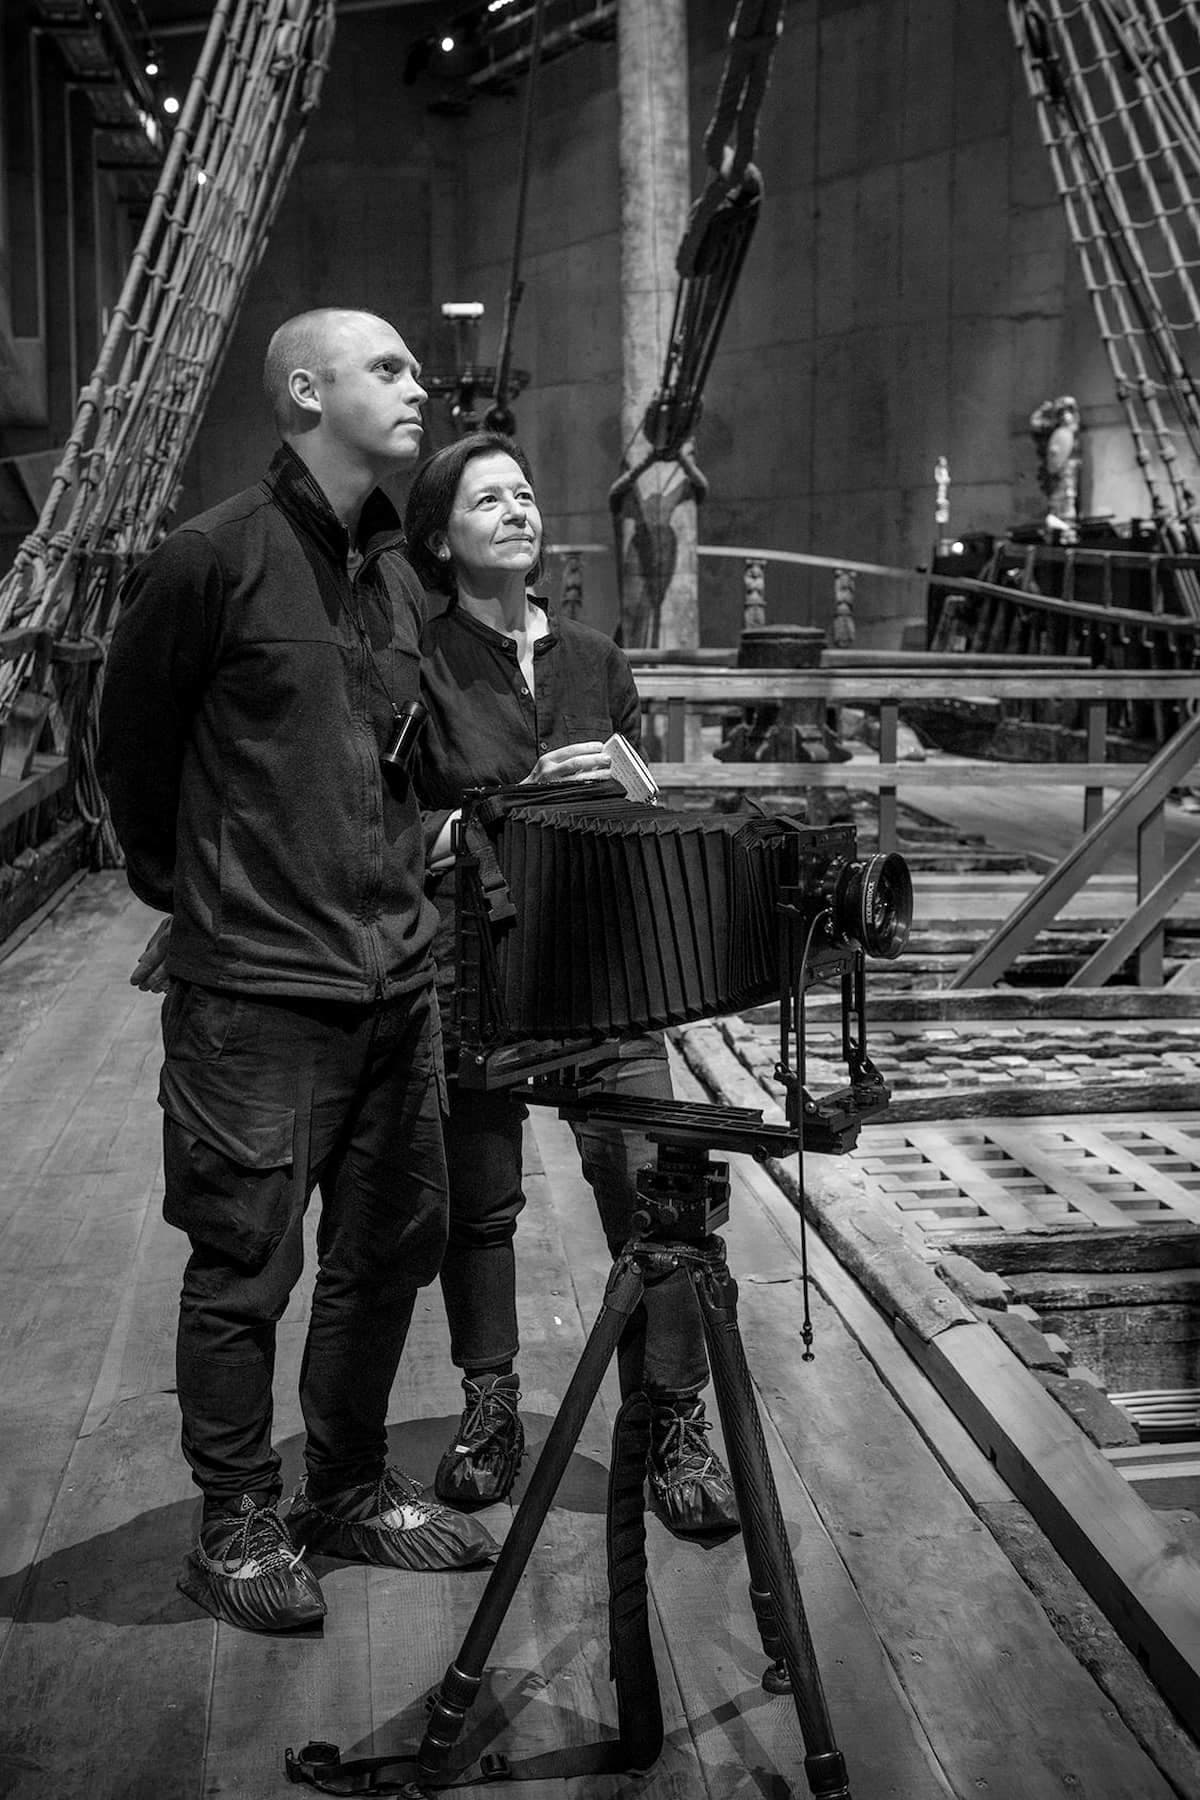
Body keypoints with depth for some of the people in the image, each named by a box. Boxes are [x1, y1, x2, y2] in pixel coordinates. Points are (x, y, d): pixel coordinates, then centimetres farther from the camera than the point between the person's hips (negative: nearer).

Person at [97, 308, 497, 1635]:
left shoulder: (398, 577, 11)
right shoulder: (212, 559, -9)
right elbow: (131, 750, 0)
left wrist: (391, 898, 15)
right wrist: (187, 895, 9)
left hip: (395, 976, 7)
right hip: (255, 990, -7)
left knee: (391, 1246, 14)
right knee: (244, 1268, 4)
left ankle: (350, 1489, 32)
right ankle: (237, 1527, 21)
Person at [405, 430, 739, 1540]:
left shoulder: (595, 660, 13)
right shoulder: (419, 666, -1)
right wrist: (522, 806, -15)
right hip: (471, 960, -2)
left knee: (646, 1178, -6)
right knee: (479, 1192, 7)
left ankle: (675, 1424, 6)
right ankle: (490, 1411, 27)